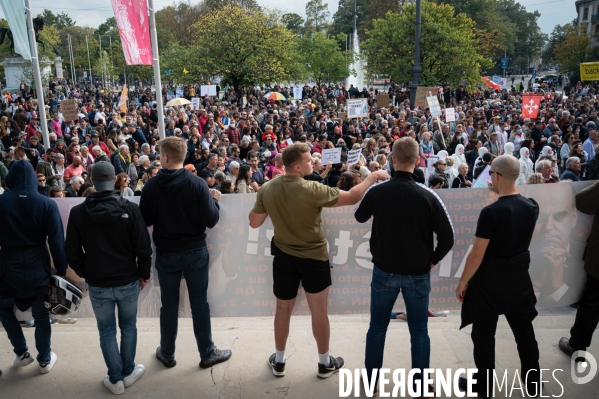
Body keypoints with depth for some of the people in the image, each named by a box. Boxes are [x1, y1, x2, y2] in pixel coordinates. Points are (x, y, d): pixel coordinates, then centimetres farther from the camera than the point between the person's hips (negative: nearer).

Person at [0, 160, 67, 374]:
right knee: (41, 315, 14)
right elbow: (57, 242, -11)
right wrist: (61, 271, -4)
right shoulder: (47, 204, -8)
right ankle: (45, 360, 25)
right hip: (38, 268, 0)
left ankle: (22, 353, 28)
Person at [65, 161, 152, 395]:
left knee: (107, 332, 14)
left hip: (97, 285, 0)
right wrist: (144, 274, 4)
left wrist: (85, 274, 14)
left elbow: (72, 253, -3)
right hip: (128, 281, 0)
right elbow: (143, 248, -12)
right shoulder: (130, 209, -13)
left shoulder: (78, 212, -9)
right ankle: (128, 373, 31)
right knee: (128, 327, 18)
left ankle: (115, 380, 24)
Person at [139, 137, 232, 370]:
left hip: (165, 253, 1)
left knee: (169, 305, 14)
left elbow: (144, 221, -1)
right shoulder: (197, 184, -14)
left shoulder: (151, 186, -9)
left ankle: (167, 354, 29)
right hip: (195, 251, -1)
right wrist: (215, 200, 5)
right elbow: (211, 220, -13)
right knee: (199, 303, 9)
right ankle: (207, 354, 21)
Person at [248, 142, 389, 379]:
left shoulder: (266, 189, -10)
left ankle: (278, 361, 33)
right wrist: (372, 177, -3)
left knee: (283, 309, 18)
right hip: (313, 257, -3)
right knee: (318, 310, 13)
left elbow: (254, 223, 0)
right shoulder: (312, 190, -24)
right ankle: (325, 363, 29)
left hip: (283, 256, 4)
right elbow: (352, 198, -16)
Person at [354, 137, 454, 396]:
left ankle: (371, 382, 30)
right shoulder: (428, 196, -16)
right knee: (419, 331, 14)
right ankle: (421, 387, 25)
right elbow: (447, 237, -12)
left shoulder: (376, 192, -12)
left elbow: (360, 217, 8)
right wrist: (433, 260, 3)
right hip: (418, 273, -1)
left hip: (384, 270, 1)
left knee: (377, 327, 17)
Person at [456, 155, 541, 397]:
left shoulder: (490, 212, -22)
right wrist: (500, 193, 14)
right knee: (524, 331, 19)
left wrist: (463, 283, -7)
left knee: (484, 335, 9)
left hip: (490, 281, -6)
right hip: (520, 278, 6)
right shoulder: (532, 206, -5)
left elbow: (477, 255, -19)